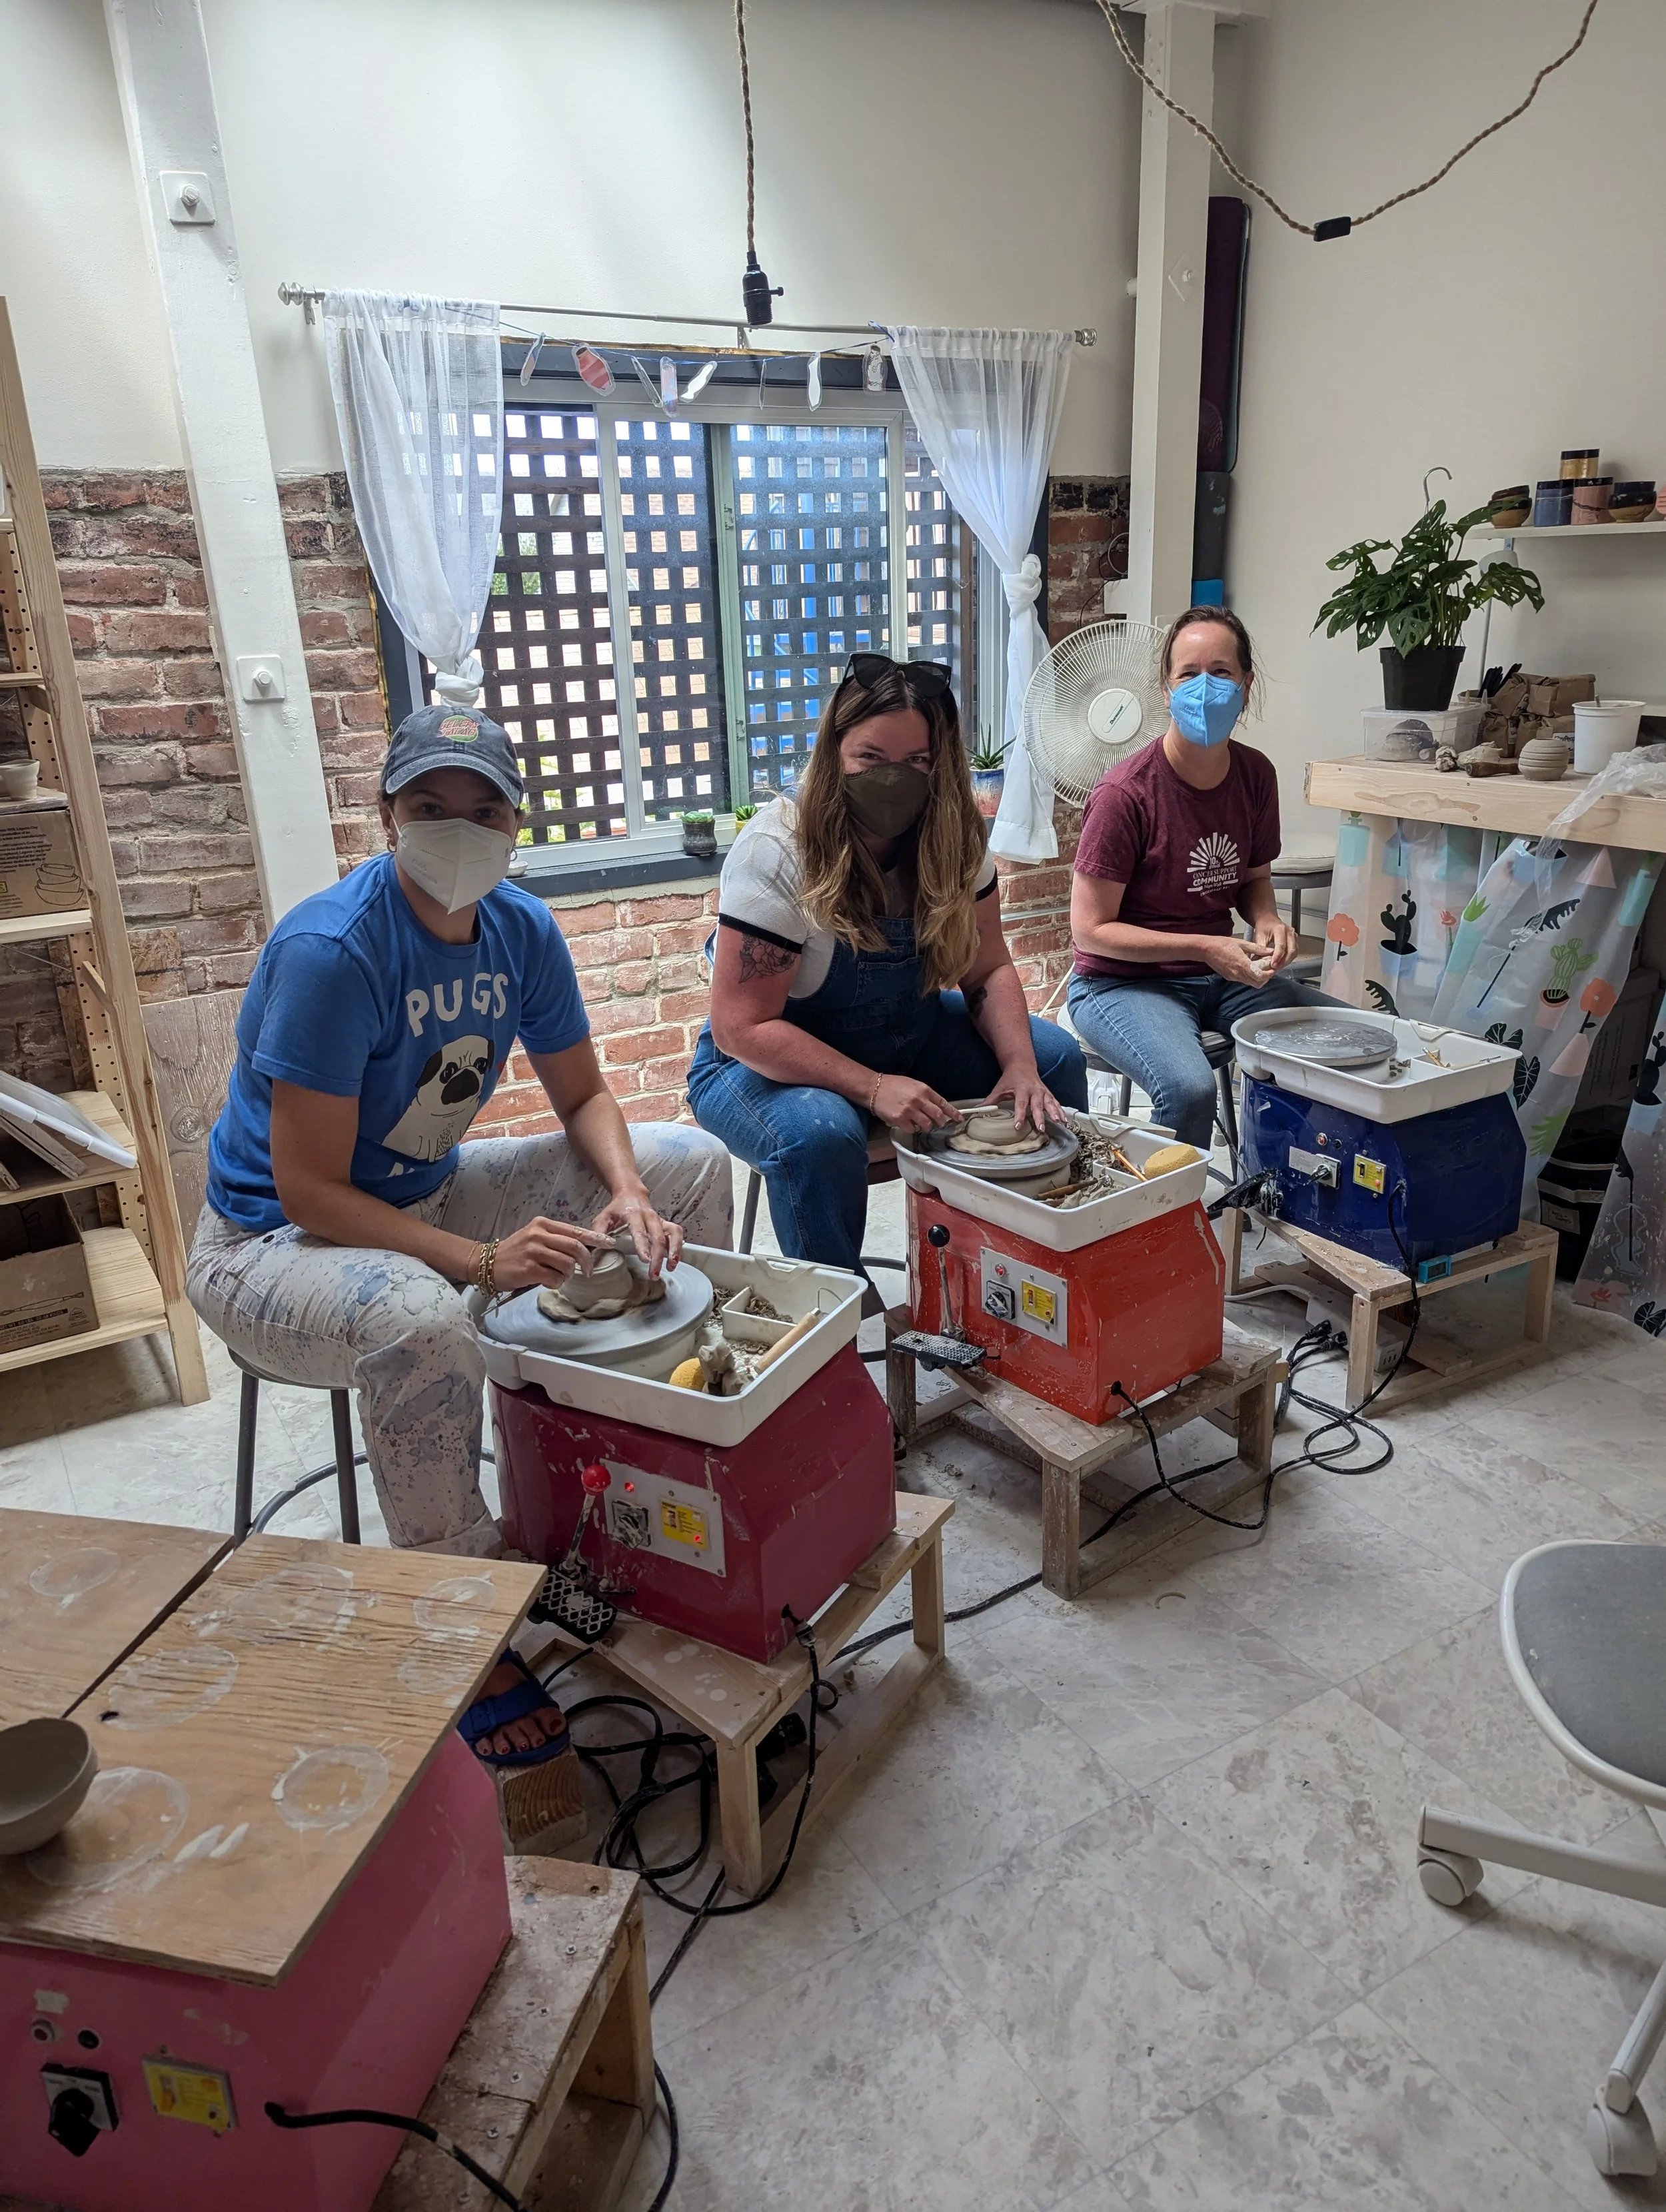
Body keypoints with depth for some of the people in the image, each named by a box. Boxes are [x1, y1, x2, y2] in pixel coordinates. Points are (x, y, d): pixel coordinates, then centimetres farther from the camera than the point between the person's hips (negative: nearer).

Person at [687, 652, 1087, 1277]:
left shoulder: (953, 838, -8)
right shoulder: (778, 852, -24)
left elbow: (987, 972, -2)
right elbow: (744, 1028, -25)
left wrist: (1019, 1065, -21)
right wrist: (873, 1088, -33)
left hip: (906, 1035, 6)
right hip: (770, 1058, -5)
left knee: (1055, 1056, -9)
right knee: (821, 1132, -37)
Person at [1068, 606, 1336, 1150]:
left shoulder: (1255, 775, 2)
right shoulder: (1125, 794, -18)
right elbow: (1091, 930, -15)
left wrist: (1267, 922, -4)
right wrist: (1203, 947, -20)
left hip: (1219, 975, 7)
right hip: (1123, 983, -7)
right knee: (1188, 1088, -35)